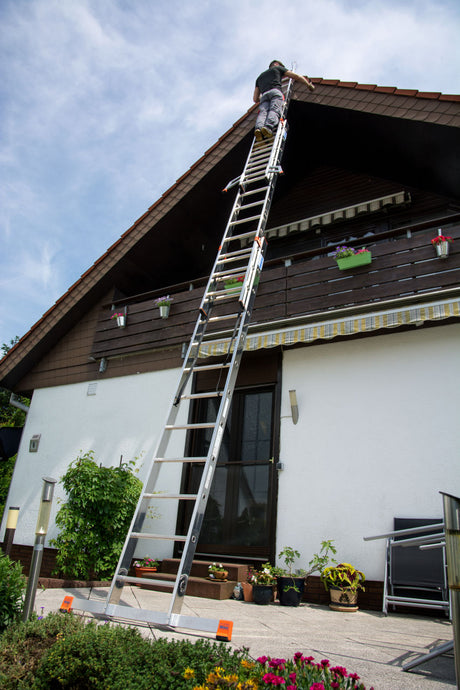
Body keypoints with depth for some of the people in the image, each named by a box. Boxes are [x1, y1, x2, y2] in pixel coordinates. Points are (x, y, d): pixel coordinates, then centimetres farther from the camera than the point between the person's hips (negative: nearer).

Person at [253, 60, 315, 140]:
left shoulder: (260, 77, 39)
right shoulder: (278, 68, 31)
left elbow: (255, 99, 32)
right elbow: (296, 76, 26)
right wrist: (309, 84, 37)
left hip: (264, 95, 3)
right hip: (276, 91, -3)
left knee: (263, 112, -18)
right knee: (275, 110, -23)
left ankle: (258, 128, -49)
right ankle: (268, 127, -53)